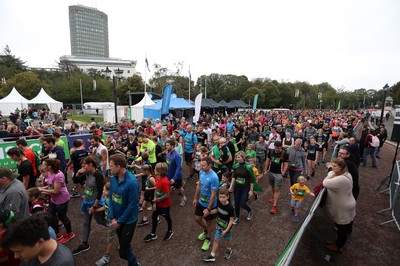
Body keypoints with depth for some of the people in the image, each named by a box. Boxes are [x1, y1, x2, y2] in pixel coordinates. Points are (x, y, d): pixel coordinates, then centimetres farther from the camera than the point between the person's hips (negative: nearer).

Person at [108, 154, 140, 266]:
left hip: (128, 220, -6)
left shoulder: (132, 182, -28)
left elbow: (132, 205, -23)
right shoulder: (113, 178, -7)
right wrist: (112, 217, -6)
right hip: (117, 218, 6)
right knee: (123, 245, 24)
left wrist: (119, 221, -14)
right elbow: (111, 198, 1)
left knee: (123, 252, 6)